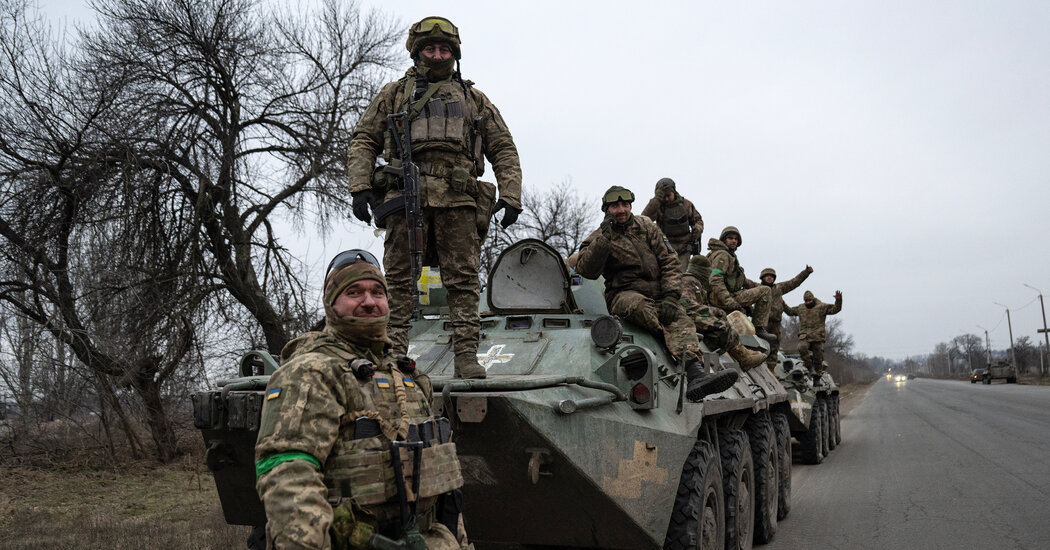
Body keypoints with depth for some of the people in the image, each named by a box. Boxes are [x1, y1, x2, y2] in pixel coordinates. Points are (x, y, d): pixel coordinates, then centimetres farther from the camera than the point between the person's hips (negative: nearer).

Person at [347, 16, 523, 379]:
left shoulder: (474, 98, 25)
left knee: (463, 280, -5)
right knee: (399, 279, -3)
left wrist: (510, 197, 4)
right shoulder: (394, 93, 23)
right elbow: (363, 141, 16)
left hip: (458, 199, 0)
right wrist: (360, 187, 0)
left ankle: (466, 356, -3)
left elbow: (504, 151, 19)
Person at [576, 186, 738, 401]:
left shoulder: (647, 227, 14)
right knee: (640, 306, -39)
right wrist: (605, 238, -19)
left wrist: (670, 295, -8)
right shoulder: (598, 238, 7)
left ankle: (696, 374, -53)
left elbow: (670, 262, 8)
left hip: (657, 292, 2)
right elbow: (586, 270, -11)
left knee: (677, 315, -31)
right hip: (623, 294, -2)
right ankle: (687, 352, -41)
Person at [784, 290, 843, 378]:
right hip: (804, 335, 2)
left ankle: (818, 374, 23)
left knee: (818, 357, 2)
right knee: (802, 348, -29)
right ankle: (810, 368, -15)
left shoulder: (822, 307, 3)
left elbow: (835, 309, -5)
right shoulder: (800, 308, 14)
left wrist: (838, 300, -22)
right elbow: (790, 311, 28)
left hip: (817, 336, -2)